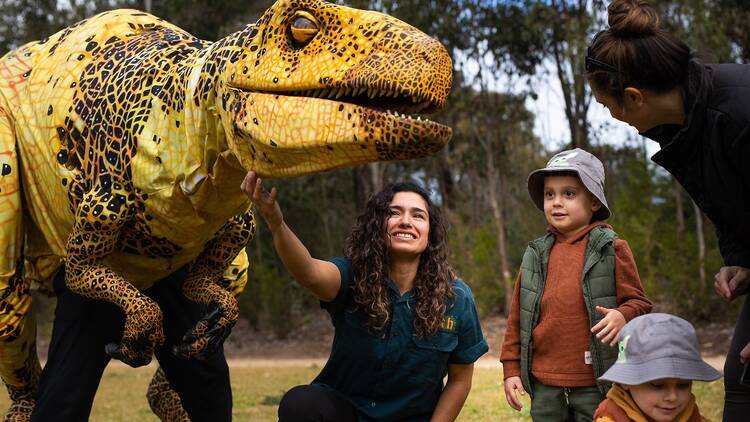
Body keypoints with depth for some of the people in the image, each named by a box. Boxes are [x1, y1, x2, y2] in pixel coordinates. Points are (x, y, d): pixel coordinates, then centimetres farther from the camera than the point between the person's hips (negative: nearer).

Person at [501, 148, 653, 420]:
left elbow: (638, 302, -1)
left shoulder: (612, 249, -2)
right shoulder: (535, 255, 8)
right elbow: (517, 317, 10)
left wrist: (623, 316, -23)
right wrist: (511, 369, 7)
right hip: (544, 386, 3)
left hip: (596, 386, -3)